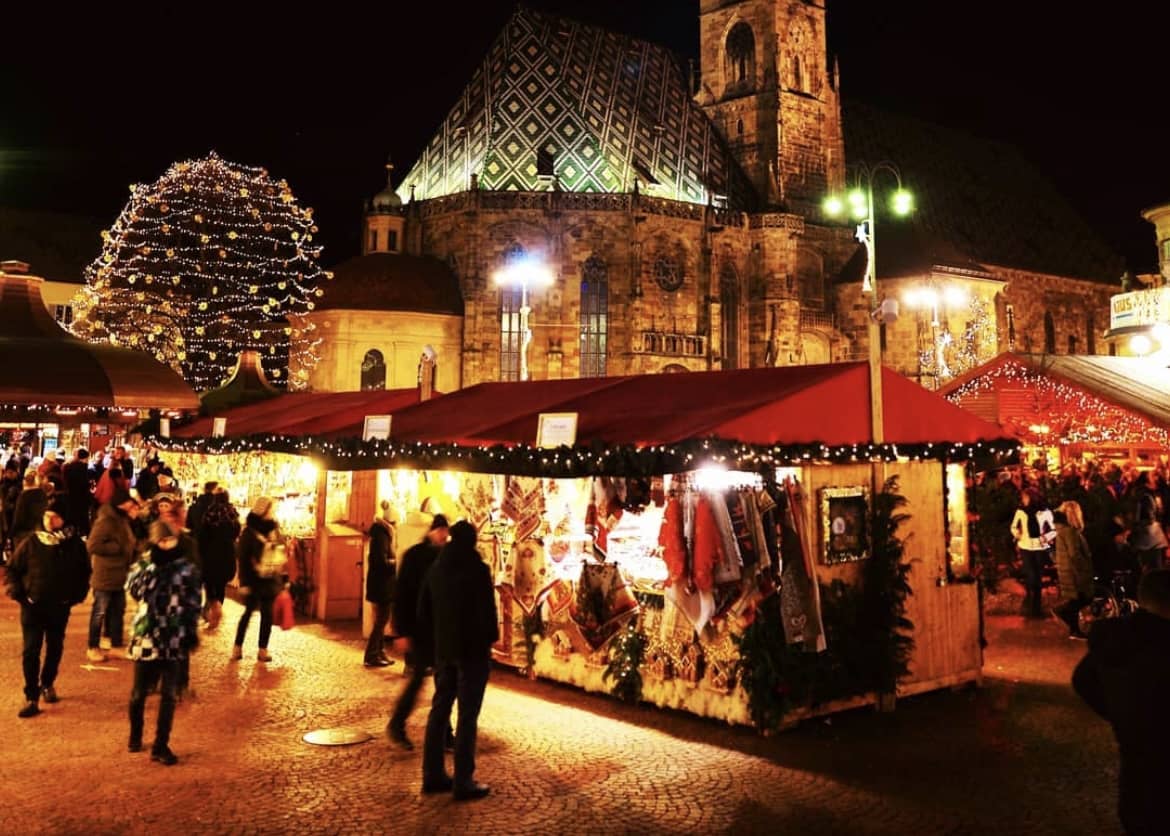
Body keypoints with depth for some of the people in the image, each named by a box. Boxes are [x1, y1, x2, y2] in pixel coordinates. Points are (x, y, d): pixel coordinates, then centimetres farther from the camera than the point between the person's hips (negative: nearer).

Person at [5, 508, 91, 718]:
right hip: (32, 606, -1)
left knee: (55, 649, 15)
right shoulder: (31, 543, -6)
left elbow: (84, 572, 10)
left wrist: (78, 594, 0)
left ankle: (47, 684, 37)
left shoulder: (74, 544, -3)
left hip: (60, 607, 2)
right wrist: (16, 592, -7)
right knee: (31, 651, -6)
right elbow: (13, 569, 4)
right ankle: (31, 698, -2)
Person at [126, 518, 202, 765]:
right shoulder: (144, 564, 0)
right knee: (139, 692, 13)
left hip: (174, 640, 0)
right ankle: (135, 736, 37)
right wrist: (154, 563, -19)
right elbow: (135, 589, -15)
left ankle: (161, 746, 13)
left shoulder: (187, 568, 1)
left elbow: (193, 603, 4)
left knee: (169, 694, 3)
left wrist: (192, 632, 0)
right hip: (146, 637, 0)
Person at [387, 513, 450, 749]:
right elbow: (402, 594, -7)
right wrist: (402, 631, -11)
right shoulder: (414, 555, -6)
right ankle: (396, 726, 14)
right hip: (419, 628, -4)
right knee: (418, 678, -3)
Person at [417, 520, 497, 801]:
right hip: (472, 650, -6)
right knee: (467, 716, -2)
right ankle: (463, 782, 1)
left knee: (439, 710, 14)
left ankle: (433, 775, 20)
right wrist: (490, 637, 2)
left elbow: (423, 609, 11)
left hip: (444, 650, 6)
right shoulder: (477, 569, -14)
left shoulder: (436, 569, 6)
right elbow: (487, 610, -15)